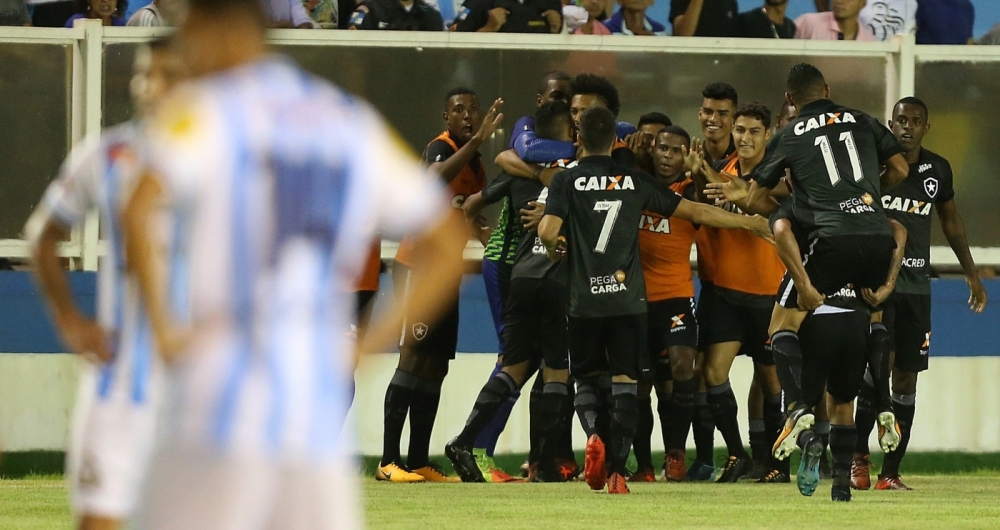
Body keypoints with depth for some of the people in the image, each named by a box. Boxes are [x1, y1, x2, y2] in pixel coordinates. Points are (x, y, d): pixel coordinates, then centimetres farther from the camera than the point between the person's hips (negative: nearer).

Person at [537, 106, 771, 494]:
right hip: (628, 299, 1)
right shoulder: (635, 181, 7)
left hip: (585, 300, -1)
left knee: (587, 378, 14)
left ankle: (593, 434, -15)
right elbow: (696, 212, 10)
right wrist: (752, 222, 20)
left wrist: (554, 249, 11)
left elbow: (548, 232, -14)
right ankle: (617, 471, -7)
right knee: (625, 382, 3)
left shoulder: (566, 181, 0)